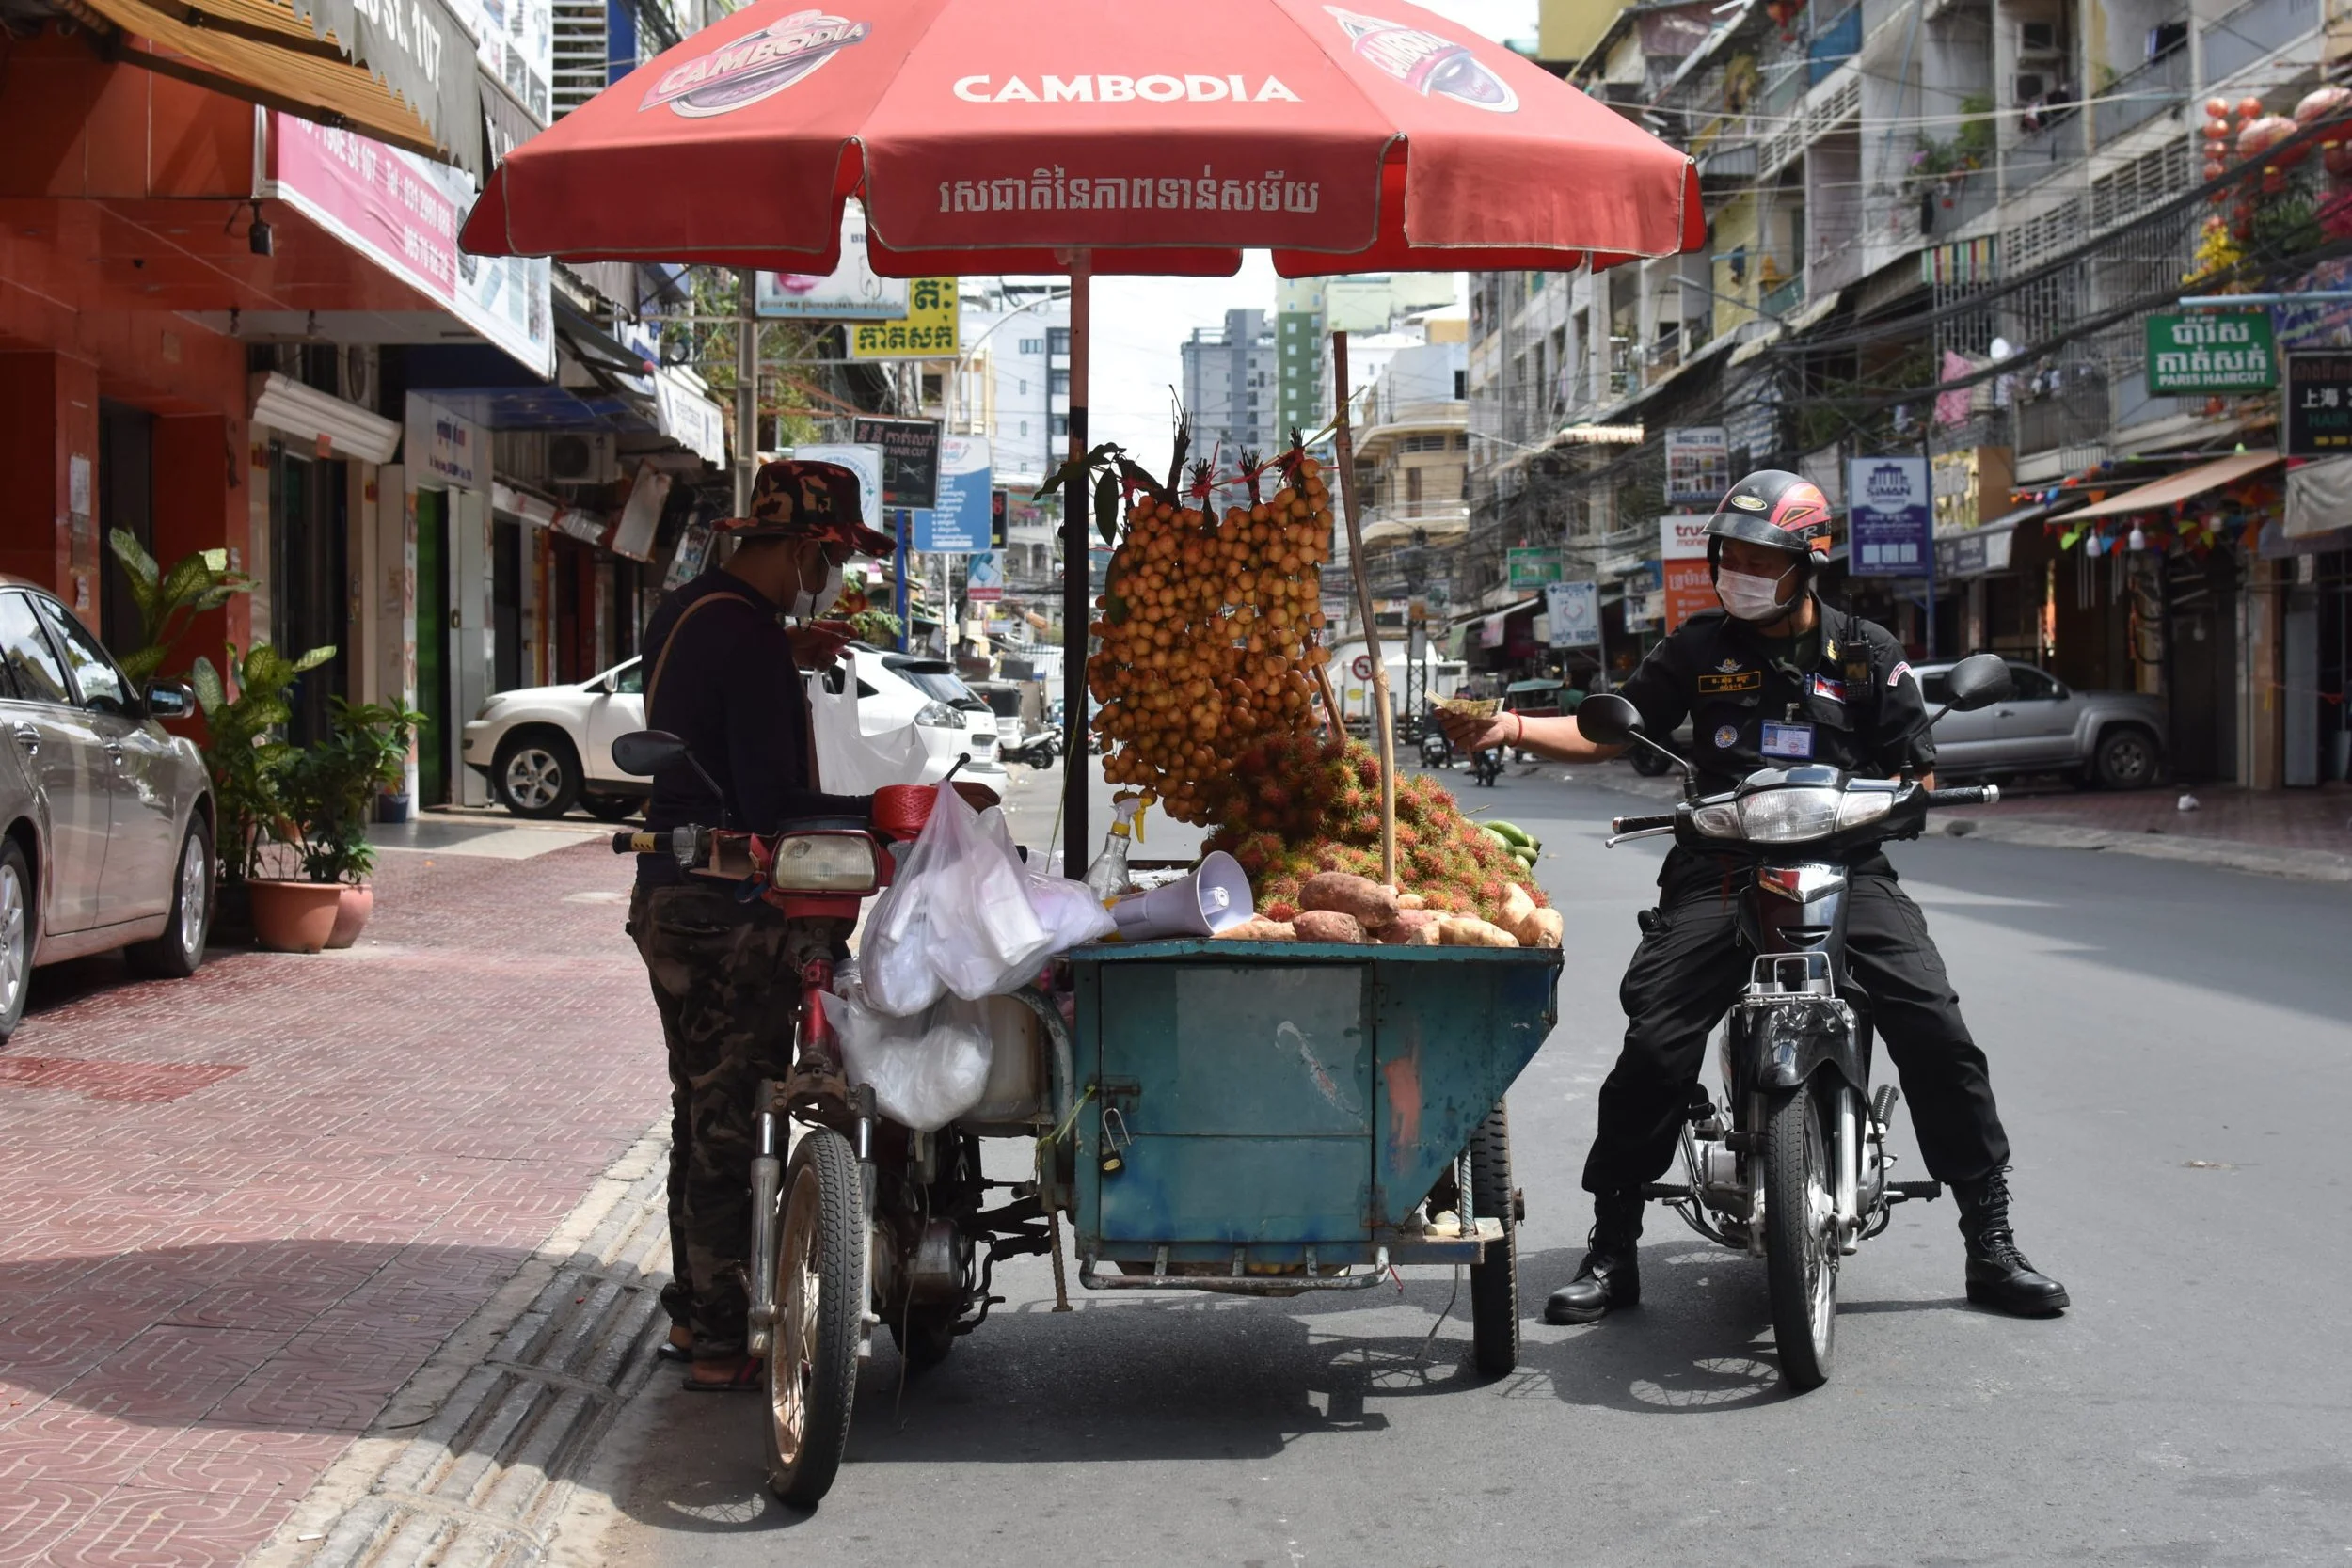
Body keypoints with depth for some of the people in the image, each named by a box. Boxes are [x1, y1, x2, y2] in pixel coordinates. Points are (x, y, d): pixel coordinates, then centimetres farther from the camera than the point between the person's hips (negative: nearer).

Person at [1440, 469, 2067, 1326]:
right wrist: (1511, 727, -3)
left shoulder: (1867, 653, 10)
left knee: (1938, 1034, -14)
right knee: (1654, 1047, -15)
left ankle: (1991, 1245, 0)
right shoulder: (1700, 645, 13)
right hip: (1720, 871, 0)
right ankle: (1611, 1252, -2)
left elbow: (1915, 771, 9)